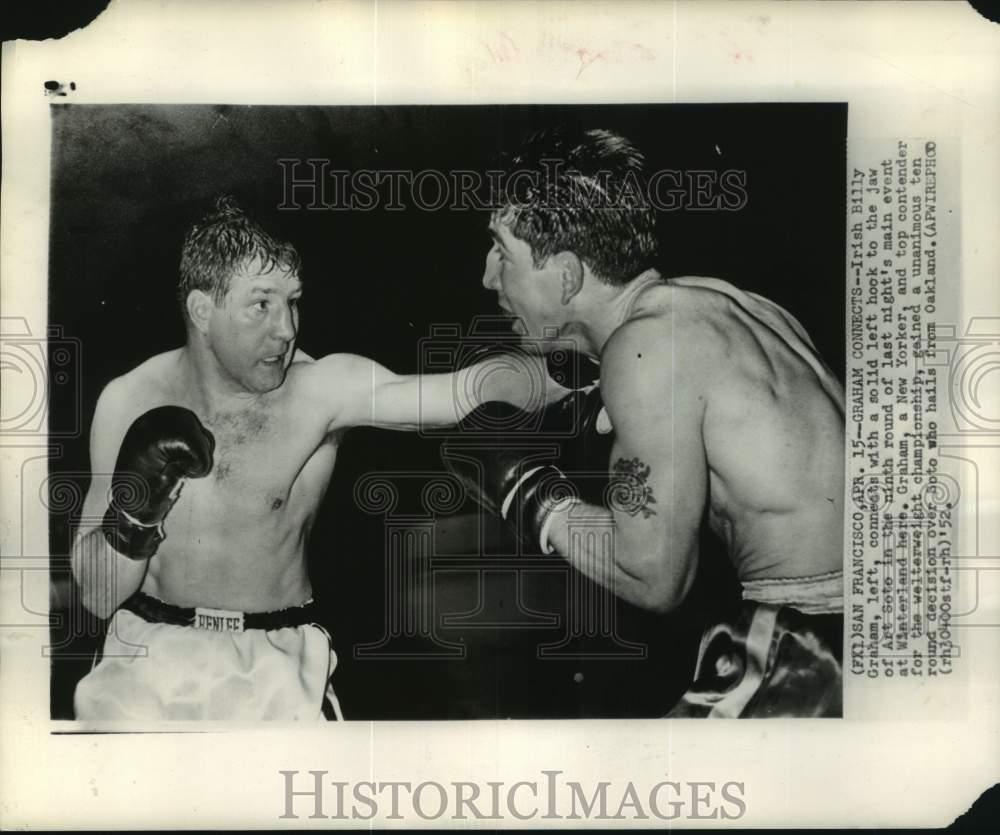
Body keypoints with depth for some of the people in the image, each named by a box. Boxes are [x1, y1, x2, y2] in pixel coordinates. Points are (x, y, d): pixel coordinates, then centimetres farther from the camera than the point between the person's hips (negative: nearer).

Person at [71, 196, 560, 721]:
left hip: (278, 660, 0)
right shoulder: (130, 402, -5)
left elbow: (463, 390, -26)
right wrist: (134, 508, -21)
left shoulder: (323, 389, -12)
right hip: (152, 652, 1)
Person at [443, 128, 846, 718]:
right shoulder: (702, 300, 6)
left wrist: (517, 482, -5)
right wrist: (596, 416, 14)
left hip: (818, 639, -8)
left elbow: (653, 580, -14)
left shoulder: (647, 347, -19)